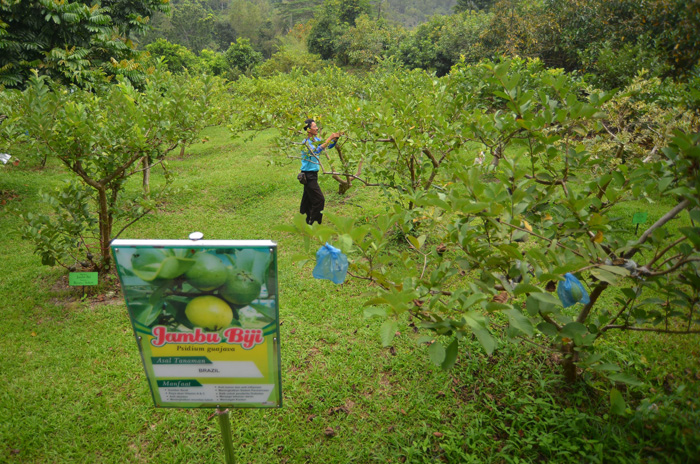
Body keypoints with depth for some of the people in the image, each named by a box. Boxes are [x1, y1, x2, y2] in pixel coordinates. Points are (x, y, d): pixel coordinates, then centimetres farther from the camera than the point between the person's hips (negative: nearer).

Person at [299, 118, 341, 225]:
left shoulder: (315, 139, 8)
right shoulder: (305, 142, -18)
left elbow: (329, 146, 14)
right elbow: (317, 151, -34)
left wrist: (336, 138, -4)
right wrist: (329, 139, -32)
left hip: (313, 174, 9)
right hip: (308, 175, -9)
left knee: (308, 199, 16)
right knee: (319, 199, -9)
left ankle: (305, 222, 27)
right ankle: (312, 223, -1)